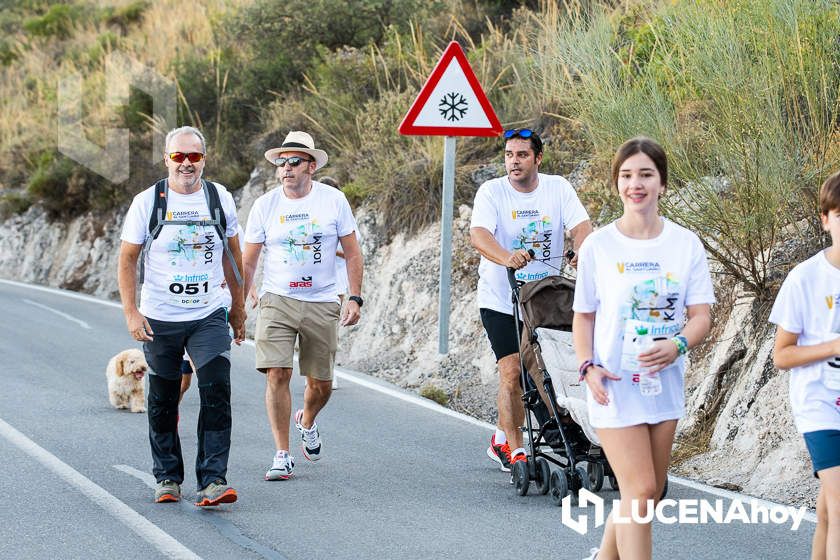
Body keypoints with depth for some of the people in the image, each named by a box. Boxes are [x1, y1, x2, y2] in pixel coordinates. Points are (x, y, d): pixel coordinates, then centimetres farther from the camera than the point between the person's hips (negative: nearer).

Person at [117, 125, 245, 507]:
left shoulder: (220, 199, 3)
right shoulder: (147, 202, -4)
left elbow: (232, 254, 14)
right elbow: (127, 259, -2)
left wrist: (238, 307, 16)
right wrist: (130, 312, -11)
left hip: (210, 316, 1)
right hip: (159, 319, -1)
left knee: (217, 394, -13)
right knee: (163, 402, 9)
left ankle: (213, 480, -14)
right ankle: (167, 477, 24)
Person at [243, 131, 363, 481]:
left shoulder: (333, 200, -1)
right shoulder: (265, 205, 0)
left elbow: (352, 253, 5)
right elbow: (247, 263, 6)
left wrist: (355, 298, -3)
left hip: (322, 304, 1)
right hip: (277, 301, -1)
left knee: (321, 384, 8)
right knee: (277, 374, -15)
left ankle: (307, 423, 42)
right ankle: (282, 455, -6)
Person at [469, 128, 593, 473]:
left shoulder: (558, 188, -1)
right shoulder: (491, 191, -9)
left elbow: (580, 227, -12)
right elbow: (478, 234, -24)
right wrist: (507, 258, -43)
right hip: (500, 300, -3)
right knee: (513, 372, -10)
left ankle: (501, 440, 26)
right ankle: (515, 451, -1)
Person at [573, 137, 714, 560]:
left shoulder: (686, 244, 0)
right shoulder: (598, 246, -4)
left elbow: (701, 314, -1)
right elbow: (583, 316, 3)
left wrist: (678, 344, -21)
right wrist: (588, 366, -12)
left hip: (665, 385, 3)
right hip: (614, 386, -3)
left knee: (648, 494, 13)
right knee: (640, 491, -12)